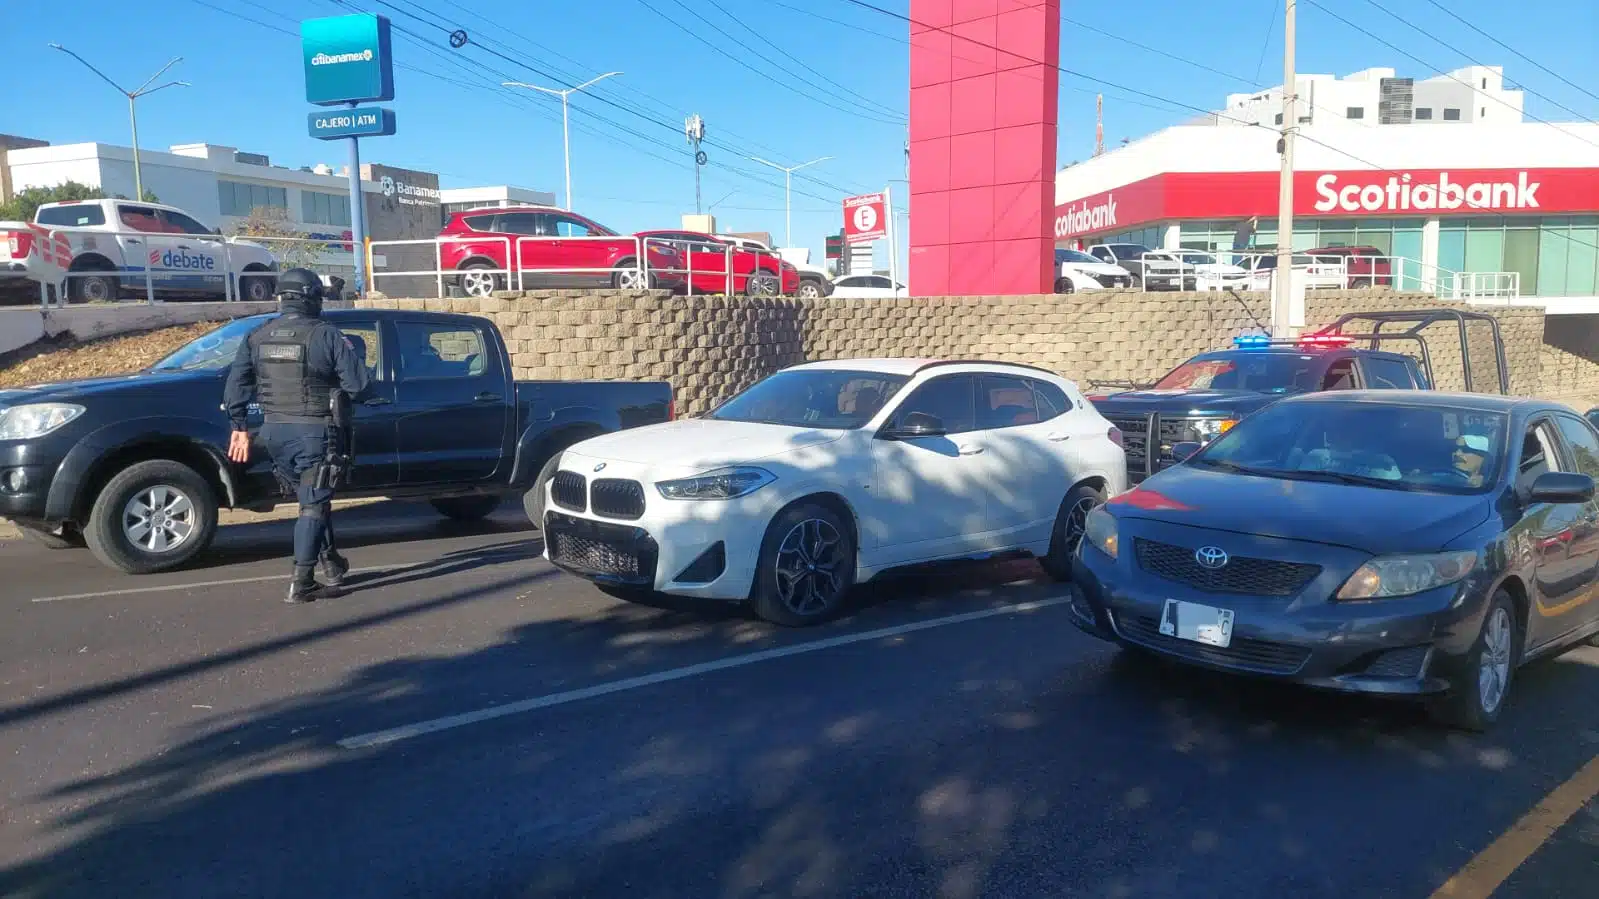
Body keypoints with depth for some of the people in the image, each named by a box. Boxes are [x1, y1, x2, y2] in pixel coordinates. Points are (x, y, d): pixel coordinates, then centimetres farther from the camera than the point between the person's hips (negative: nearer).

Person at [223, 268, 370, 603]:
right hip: (313, 431, -5)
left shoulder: (257, 337, 7)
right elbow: (357, 382, -12)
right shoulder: (325, 335, -10)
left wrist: (240, 428, 14)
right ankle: (301, 583, -2)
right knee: (314, 504, 0)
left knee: (312, 499, 21)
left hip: (274, 430, 6)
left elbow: (235, 386, 7)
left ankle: (331, 565, 29)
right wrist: (335, 391, 10)